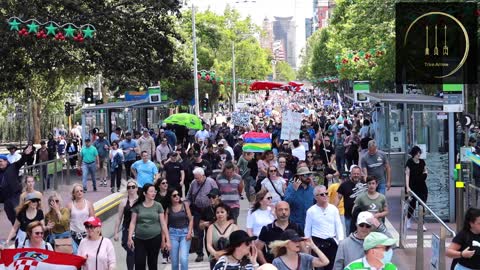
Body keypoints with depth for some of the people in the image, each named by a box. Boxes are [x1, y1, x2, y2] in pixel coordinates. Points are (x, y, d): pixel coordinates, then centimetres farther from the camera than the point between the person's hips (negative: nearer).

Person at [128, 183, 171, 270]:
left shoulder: (158, 206, 2)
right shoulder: (137, 206, 2)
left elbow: (163, 223, 2)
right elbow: (133, 223, 3)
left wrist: (167, 240, -1)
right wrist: (130, 238, -7)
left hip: (155, 239, 0)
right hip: (139, 239, 0)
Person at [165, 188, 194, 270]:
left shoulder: (185, 205, 2)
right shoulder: (168, 208, 3)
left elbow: (191, 219, 3)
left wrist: (190, 232, -8)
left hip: (184, 232, -1)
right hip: (173, 233, 1)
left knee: (183, 259, -16)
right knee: (174, 260, 3)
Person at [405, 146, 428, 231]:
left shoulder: (422, 162, 6)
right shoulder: (409, 162, -7)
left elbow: (425, 171, 21)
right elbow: (407, 174, -10)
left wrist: (425, 173, -5)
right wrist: (407, 187, -18)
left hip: (422, 186, 4)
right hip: (413, 187, -4)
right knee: (412, 205, 3)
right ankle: (408, 221, 27)